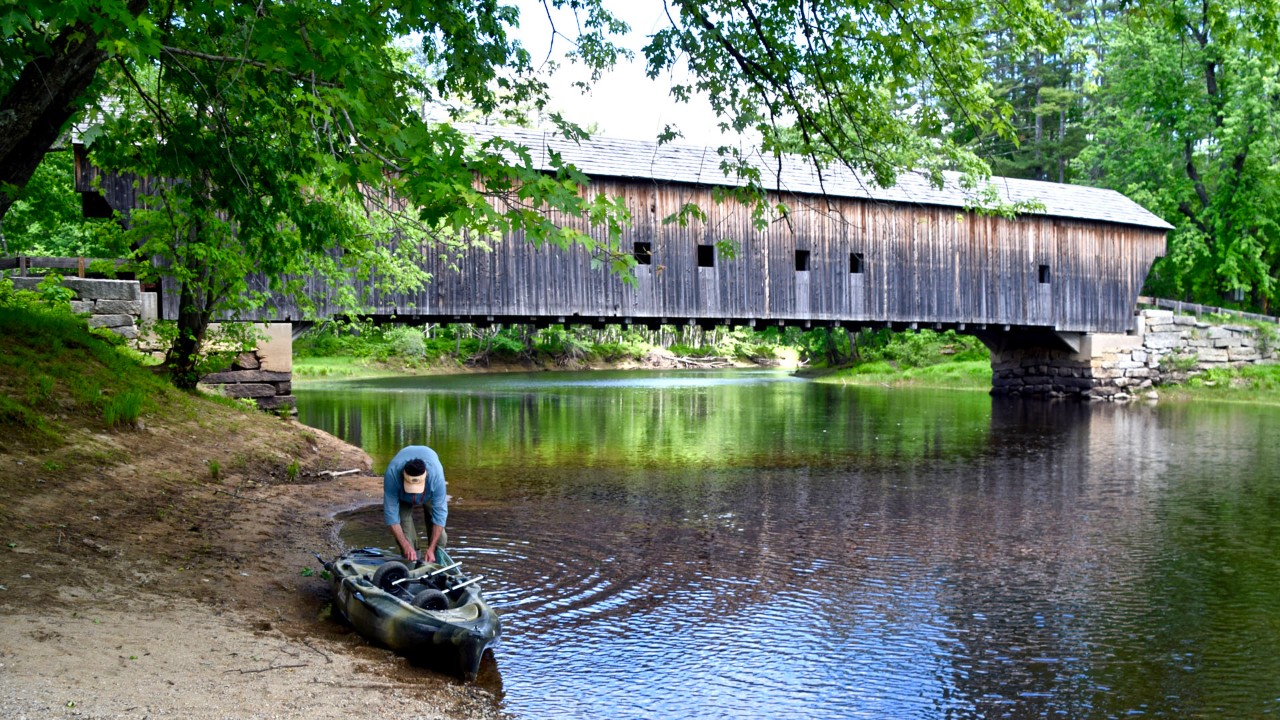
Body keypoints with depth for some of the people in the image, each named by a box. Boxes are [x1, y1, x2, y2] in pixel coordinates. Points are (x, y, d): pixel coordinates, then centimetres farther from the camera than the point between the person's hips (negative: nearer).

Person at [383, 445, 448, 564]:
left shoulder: (436, 475, -44)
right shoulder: (392, 474, -43)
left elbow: (440, 513, -36)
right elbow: (390, 513, -37)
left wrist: (431, 549, -36)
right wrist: (406, 546, -41)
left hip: (430, 493, 0)